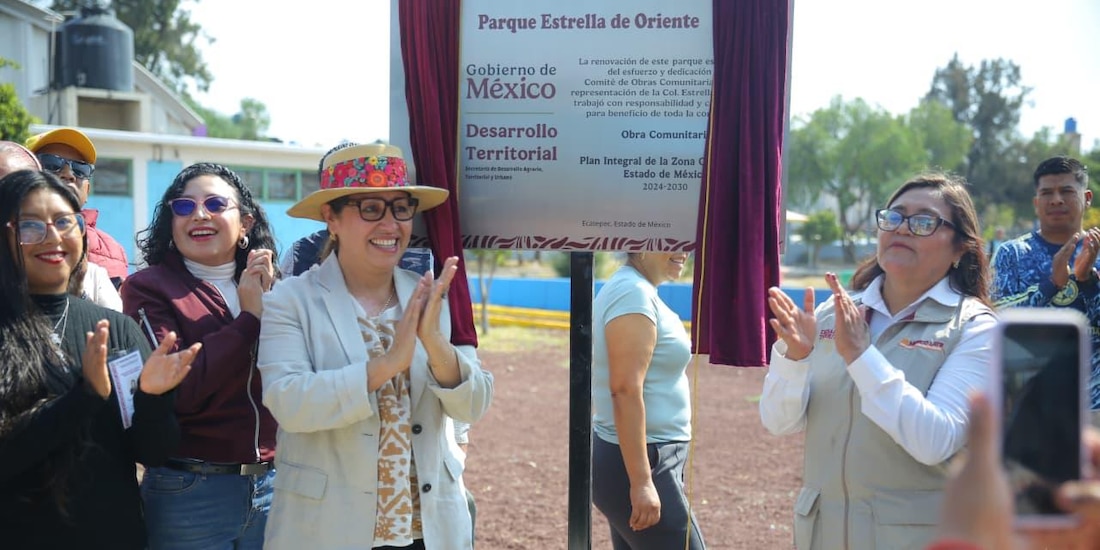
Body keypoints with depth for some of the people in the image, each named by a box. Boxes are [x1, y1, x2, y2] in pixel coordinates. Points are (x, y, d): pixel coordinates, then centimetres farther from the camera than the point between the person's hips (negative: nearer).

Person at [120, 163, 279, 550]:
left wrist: (274, 305, -13)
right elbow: (176, 390, -17)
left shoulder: (271, 287, 8)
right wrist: (250, 318, -13)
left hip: (274, 484, 4)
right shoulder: (148, 288, -5)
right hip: (189, 492, -4)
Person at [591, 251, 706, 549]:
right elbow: (625, 391, -23)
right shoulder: (634, 292, -17)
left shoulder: (633, 288, 13)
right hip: (638, 462, -10)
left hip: (627, 456, 10)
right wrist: (642, 481, -24)